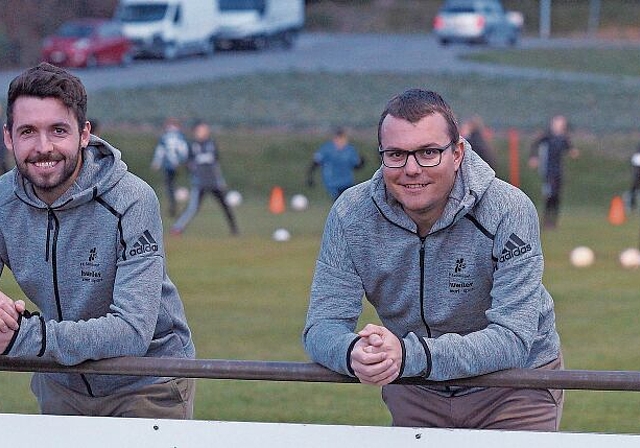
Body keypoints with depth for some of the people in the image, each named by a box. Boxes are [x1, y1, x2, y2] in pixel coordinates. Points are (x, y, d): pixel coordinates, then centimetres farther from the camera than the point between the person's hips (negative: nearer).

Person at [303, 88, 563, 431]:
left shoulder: (508, 211, -24)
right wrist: (354, 354, -40)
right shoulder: (351, 214, -14)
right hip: (414, 394, 3)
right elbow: (322, 326, -14)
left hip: (515, 387, -3)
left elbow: (512, 339, -31)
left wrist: (409, 356, -46)